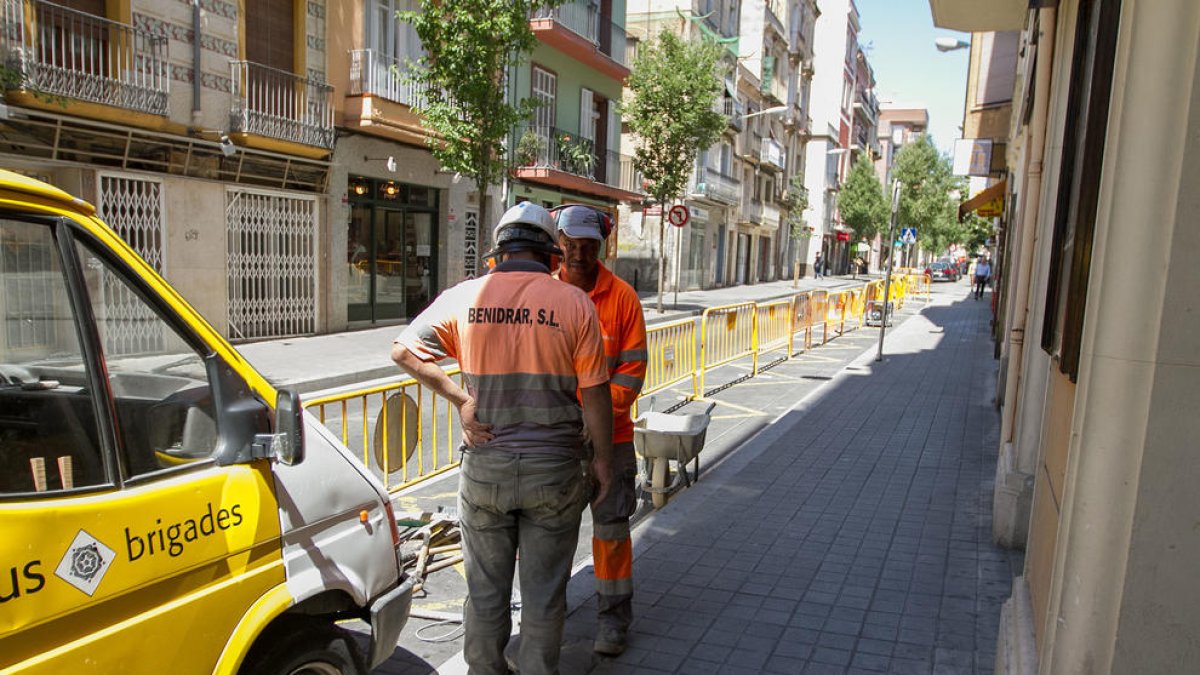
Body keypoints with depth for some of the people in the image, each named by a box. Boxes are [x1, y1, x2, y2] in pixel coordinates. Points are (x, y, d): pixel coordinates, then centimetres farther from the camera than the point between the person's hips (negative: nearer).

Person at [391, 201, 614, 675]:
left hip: (485, 466, 2)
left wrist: (459, 399, -1)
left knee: (486, 589, 18)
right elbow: (594, 393, -6)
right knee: (543, 594, 14)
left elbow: (403, 351, 2)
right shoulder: (574, 303, -8)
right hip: (554, 470, -1)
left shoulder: (465, 298, -3)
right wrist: (602, 459, 4)